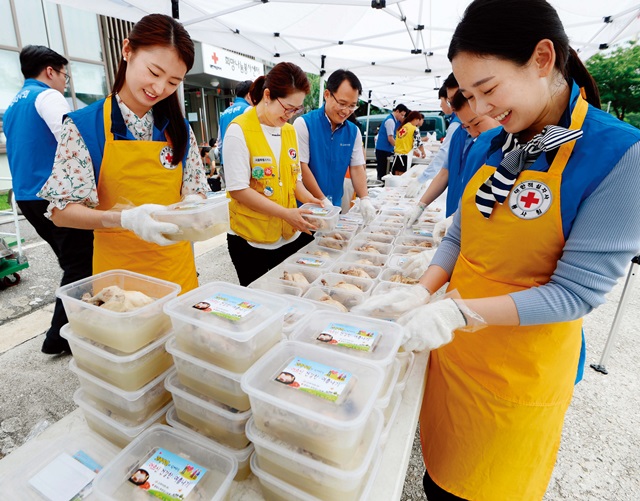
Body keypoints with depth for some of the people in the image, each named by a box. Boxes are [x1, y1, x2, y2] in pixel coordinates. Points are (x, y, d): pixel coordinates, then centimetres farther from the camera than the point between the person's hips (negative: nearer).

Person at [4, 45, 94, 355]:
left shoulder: (12, 107, 22)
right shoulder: (48, 96, -7)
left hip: (27, 196, 9)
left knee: (72, 262, 17)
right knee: (79, 265, -3)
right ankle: (59, 336, 2)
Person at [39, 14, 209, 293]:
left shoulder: (180, 129, 2)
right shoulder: (82, 126, -7)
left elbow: (194, 190, 6)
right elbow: (61, 211, -9)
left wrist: (191, 206, -18)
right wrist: (125, 218, -27)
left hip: (176, 265, 3)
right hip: (118, 269, -2)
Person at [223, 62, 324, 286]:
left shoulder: (290, 130, 8)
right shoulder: (239, 131, -12)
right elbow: (238, 189, -16)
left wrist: (306, 198, -7)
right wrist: (285, 213, -21)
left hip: (290, 236, 6)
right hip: (251, 240, -5)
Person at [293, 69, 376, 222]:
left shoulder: (353, 131, 5)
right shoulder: (304, 123, -10)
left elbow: (357, 167, 4)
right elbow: (301, 166, -14)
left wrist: (364, 199, -12)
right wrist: (323, 201, -16)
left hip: (335, 206, 4)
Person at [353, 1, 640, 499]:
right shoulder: (496, 146, 2)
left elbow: (576, 291, -18)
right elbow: (459, 236, 5)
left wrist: (459, 311, -27)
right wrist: (422, 294, -9)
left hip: (519, 374, -4)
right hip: (455, 348, 5)